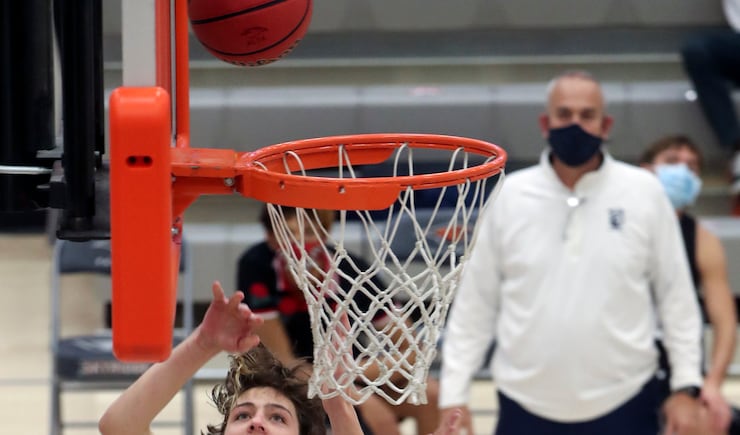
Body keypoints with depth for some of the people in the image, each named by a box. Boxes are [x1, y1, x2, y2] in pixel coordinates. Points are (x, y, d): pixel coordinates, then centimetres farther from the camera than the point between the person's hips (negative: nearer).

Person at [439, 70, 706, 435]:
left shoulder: (643, 193, -1)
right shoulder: (508, 196, 0)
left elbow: (676, 295, 3)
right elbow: (474, 304, 4)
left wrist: (686, 386, -2)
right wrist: (453, 396, 1)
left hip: (624, 405, -1)